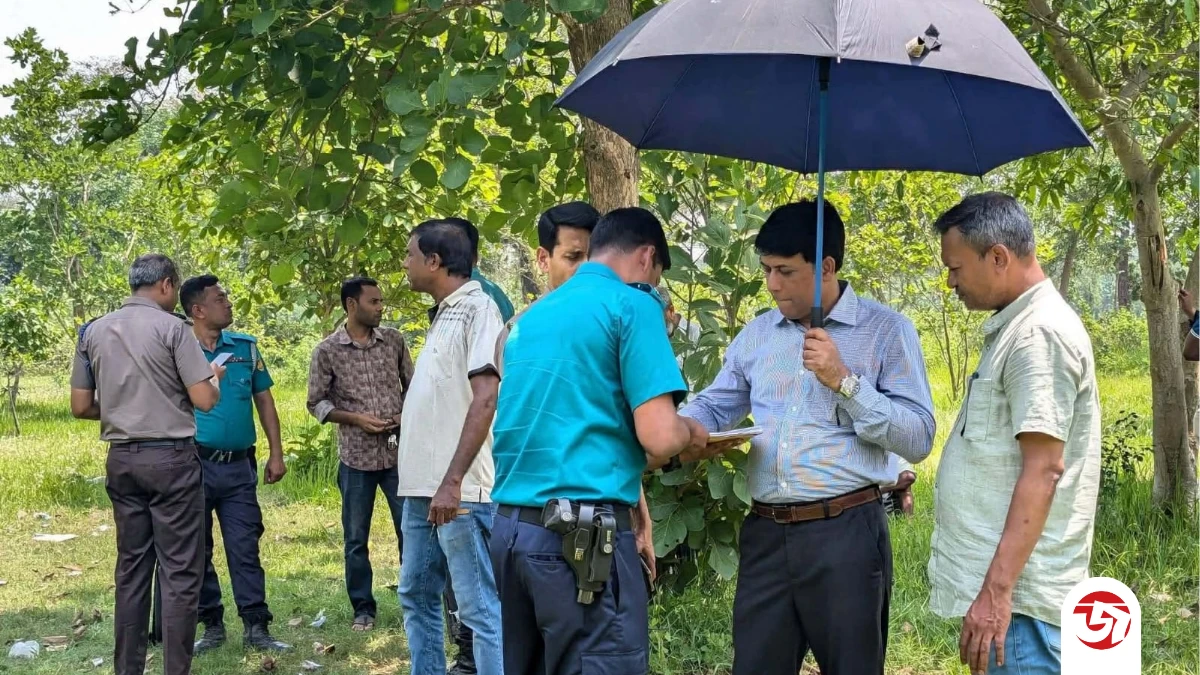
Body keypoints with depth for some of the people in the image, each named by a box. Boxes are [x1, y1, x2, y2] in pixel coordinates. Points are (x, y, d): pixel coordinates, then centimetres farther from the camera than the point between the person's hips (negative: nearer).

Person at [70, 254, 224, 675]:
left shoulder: (94, 331, 7)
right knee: (179, 570, -1)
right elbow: (205, 401, -11)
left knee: (131, 567, 12)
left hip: (121, 458, 6)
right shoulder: (172, 327, -8)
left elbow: (81, 407, 9)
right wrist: (215, 376, 9)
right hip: (170, 457, -5)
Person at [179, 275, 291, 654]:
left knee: (245, 548, 1)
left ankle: (256, 628, 3)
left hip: (239, 465, 2)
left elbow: (264, 400, 11)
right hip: (194, 464, -1)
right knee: (197, 549, 7)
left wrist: (276, 454, 6)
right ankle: (212, 626, 18)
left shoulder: (246, 347, 6)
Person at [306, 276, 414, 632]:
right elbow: (316, 403, 0)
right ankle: (363, 609, 20)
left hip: (399, 452, 2)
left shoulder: (394, 340, 4)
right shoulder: (327, 351, -4)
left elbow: (412, 386, 12)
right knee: (356, 540, 7)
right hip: (356, 457, -1)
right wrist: (356, 418, -13)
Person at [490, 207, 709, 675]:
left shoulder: (531, 316, 17)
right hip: (583, 534, -8)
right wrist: (690, 434, 8)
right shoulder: (632, 304, -4)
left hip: (510, 526, 8)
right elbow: (658, 438, -13)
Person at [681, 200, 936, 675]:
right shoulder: (756, 334, 13)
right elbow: (713, 407, 16)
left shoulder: (887, 329, -2)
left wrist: (845, 381, -16)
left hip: (846, 533, -4)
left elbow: (918, 439, -8)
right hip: (766, 534, 4)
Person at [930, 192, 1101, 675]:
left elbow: (1043, 470, -22)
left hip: (1016, 590, -10)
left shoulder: (1040, 334, -15)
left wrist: (997, 589, -25)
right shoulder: (1016, 327, 17)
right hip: (1002, 581, 10)